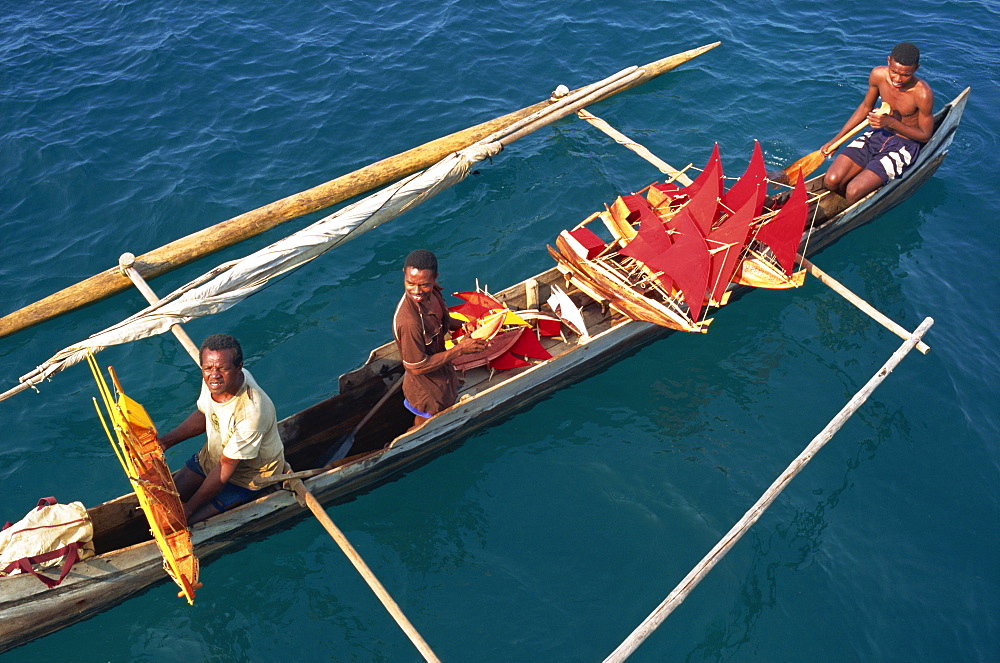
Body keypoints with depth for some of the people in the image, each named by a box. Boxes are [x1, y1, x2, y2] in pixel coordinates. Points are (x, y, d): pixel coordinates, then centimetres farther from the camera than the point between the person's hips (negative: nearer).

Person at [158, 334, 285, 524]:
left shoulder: (251, 411, -39)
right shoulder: (213, 379, -18)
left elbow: (225, 468, -27)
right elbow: (203, 415, 6)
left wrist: (189, 508, -20)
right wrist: (165, 441, -5)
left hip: (248, 475, -7)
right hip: (212, 455, 7)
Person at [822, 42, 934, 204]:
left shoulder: (923, 93, -24)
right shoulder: (878, 75, -11)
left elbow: (925, 135, -12)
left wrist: (891, 122, -26)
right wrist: (835, 140, 5)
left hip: (904, 145, -5)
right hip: (877, 135, 5)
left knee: (853, 192, -23)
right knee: (831, 181, -14)